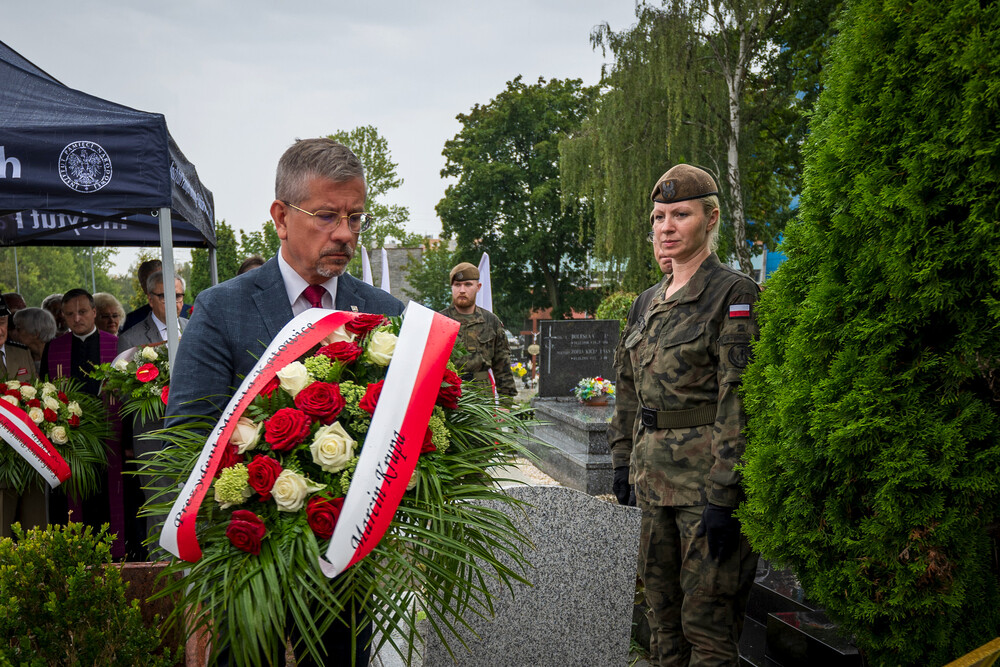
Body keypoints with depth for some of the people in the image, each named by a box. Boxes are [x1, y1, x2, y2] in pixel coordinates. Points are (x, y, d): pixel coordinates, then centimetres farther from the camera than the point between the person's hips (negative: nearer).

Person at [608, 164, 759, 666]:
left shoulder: (733, 295, -10)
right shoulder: (648, 303, 14)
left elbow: (739, 399, -17)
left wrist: (723, 496, -20)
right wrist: (623, 460, 15)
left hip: (705, 474, -7)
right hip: (654, 475, 8)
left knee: (707, 617, -1)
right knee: (661, 605, 16)